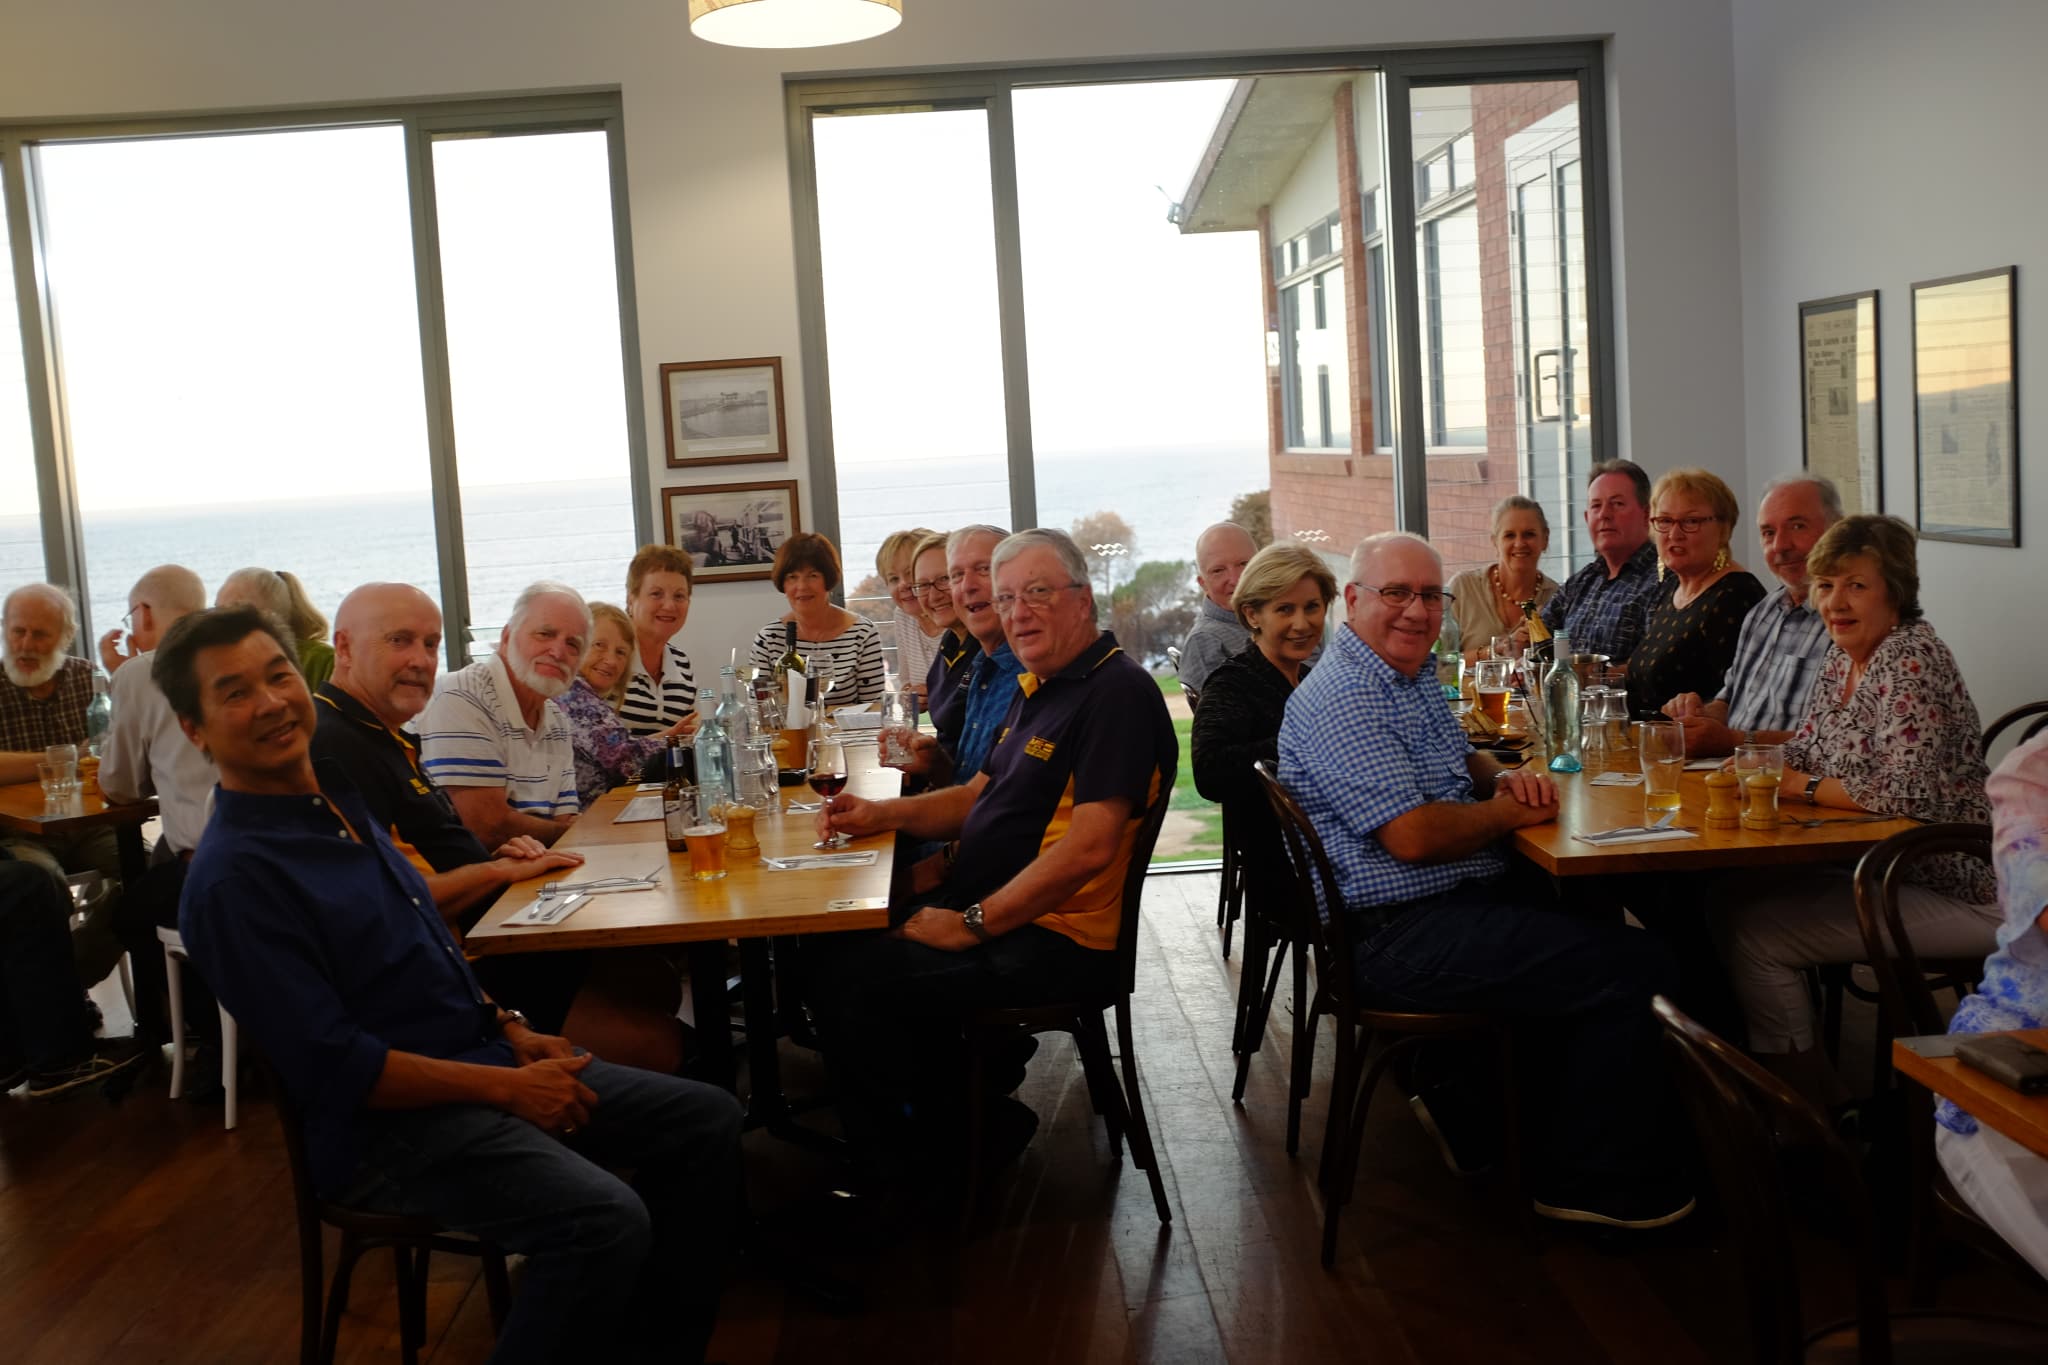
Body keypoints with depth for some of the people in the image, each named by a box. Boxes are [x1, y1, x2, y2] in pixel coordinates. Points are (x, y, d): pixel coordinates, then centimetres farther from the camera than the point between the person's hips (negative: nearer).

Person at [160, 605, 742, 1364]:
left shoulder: (337, 792, 8)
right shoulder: (234, 876, -19)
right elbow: (335, 1067, -21)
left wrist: (510, 1030, 6)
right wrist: (507, 1087, -18)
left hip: (479, 1057, 9)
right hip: (387, 1119, -9)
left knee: (706, 1122, 4)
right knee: (605, 1219, -30)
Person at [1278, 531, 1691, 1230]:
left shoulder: (1411, 674, 15)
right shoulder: (1344, 700, -19)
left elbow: (1458, 759, 28)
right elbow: (1414, 836, -26)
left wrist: (1502, 778, 4)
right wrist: (1513, 811, -10)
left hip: (1453, 904, 11)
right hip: (1398, 938, -11)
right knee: (1633, 966, -14)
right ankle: (1590, 1183, 1)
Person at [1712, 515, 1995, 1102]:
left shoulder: (1912, 660, -19)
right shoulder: (1844, 655, 9)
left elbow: (1907, 794, -27)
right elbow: (1808, 753, 15)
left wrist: (1801, 785, -16)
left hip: (1950, 893, -9)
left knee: (1754, 934, -15)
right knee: (1729, 896, 6)